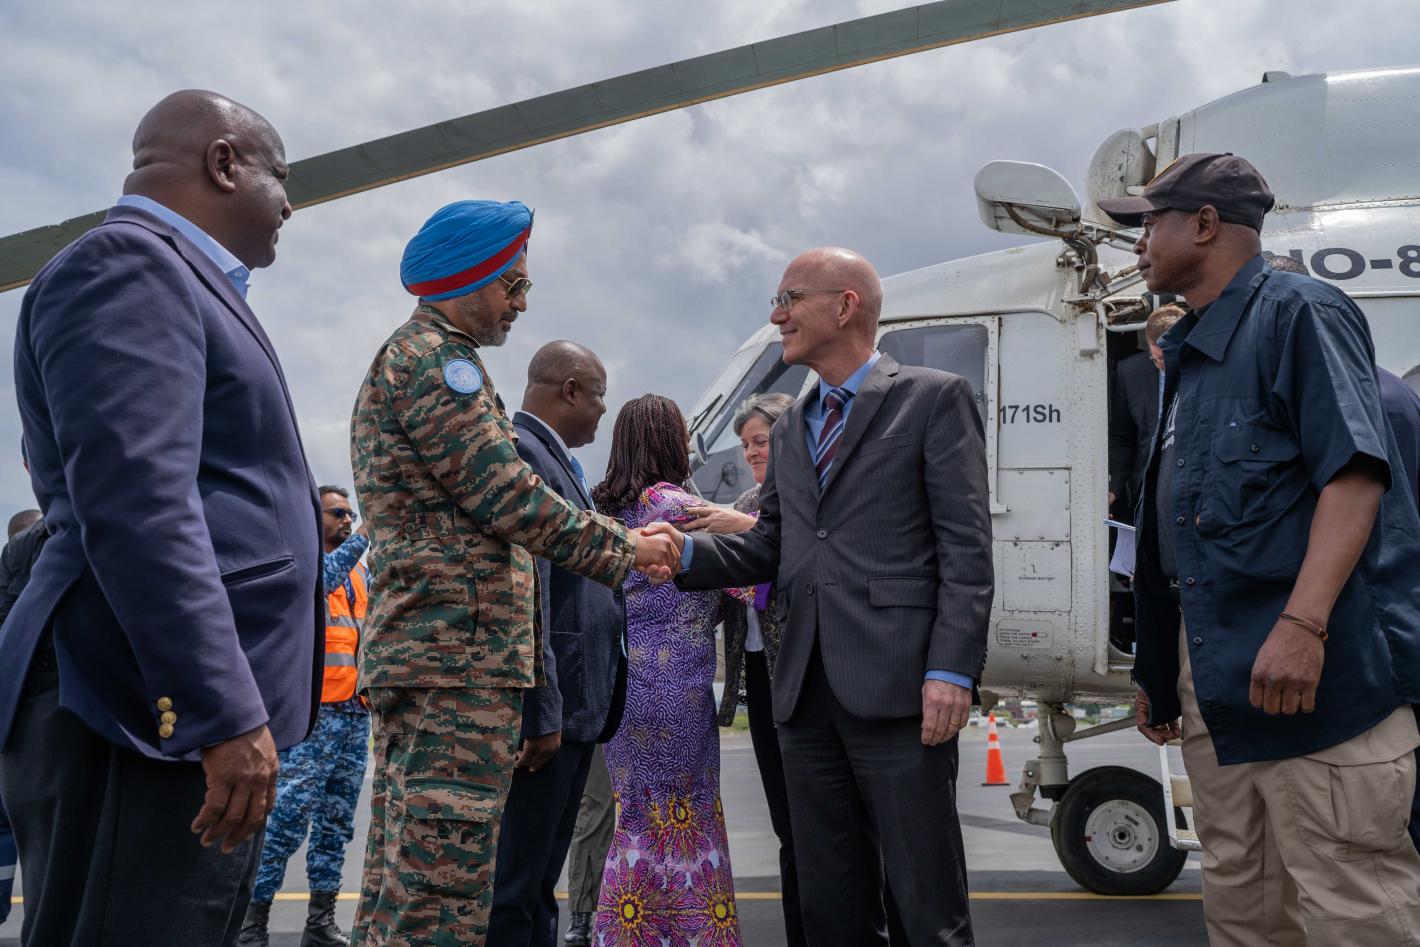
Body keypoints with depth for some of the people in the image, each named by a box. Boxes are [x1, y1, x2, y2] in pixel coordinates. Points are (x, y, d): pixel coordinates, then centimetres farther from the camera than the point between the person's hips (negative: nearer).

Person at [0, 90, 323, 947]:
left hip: (196, 715, 10)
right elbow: (134, 507, -21)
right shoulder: (127, 263, -9)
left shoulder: (169, 275, 23)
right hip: (158, 717, -10)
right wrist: (227, 715, -23)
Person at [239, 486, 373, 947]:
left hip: (355, 711, 7)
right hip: (313, 711, -7)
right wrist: (361, 539, -26)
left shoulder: (361, 573, 18)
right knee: (288, 818, -8)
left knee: (337, 823, 11)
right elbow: (316, 581, -24)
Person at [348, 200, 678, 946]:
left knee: (398, 887, 11)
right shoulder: (433, 357, -8)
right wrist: (623, 550, -3)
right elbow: (507, 498, -13)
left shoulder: (406, 359, 24)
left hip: (413, 652, 11)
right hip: (459, 654, -11)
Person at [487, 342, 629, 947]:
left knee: (540, 882, 16)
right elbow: (524, 590, -20)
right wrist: (542, 712, -23)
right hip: (548, 705, -10)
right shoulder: (520, 451, -13)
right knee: (513, 888, -3)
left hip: (579, 704, 10)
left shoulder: (555, 459, 18)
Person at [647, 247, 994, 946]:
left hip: (896, 686, -6)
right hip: (807, 695, 6)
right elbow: (769, 547, 17)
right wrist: (687, 551, -3)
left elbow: (966, 547, -6)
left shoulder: (933, 398, 1)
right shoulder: (789, 431, 21)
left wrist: (952, 670, -15)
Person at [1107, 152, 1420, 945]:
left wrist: (1302, 624, -28)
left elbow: (1355, 472, -18)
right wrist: (1161, 675, 23)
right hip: (1215, 679, 9)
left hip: (1315, 672, -9)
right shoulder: (1190, 355, 20)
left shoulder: (1300, 314, -5)